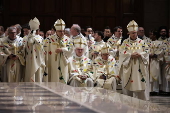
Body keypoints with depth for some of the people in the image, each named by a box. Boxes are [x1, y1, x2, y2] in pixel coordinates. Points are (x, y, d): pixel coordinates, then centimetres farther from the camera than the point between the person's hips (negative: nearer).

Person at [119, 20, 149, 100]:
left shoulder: (141, 42, 8)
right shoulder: (125, 42, 6)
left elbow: (146, 52, 4)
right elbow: (121, 52, -4)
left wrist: (139, 54, -14)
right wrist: (131, 55, -16)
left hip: (139, 68, 0)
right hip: (128, 68, 0)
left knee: (140, 86, -2)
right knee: (128, 86, 2)